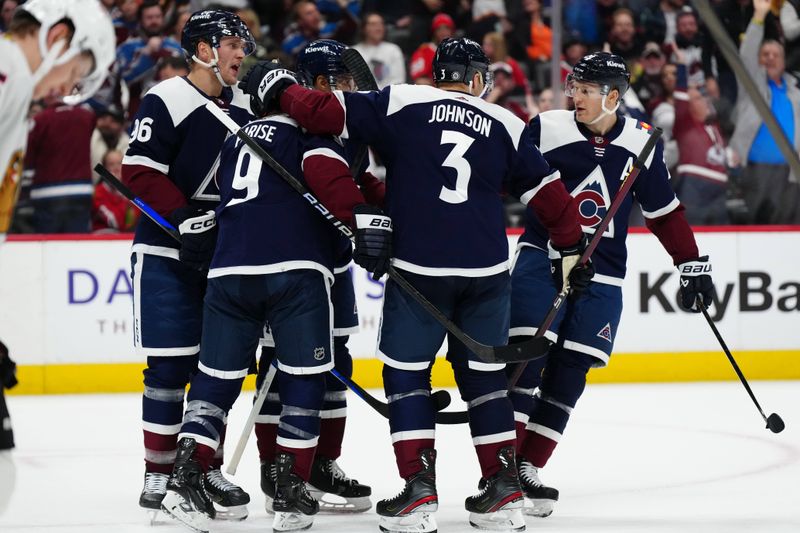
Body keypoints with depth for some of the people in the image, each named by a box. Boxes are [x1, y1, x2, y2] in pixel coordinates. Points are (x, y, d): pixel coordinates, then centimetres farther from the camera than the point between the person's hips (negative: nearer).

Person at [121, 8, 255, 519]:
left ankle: (206, 469, 15)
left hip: (227, 253, 6)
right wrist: (186, 219, -22)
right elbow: (140, 173, -16)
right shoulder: (166, 101, -12)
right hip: (168, 253, -6)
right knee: (171, 364, -5)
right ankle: (159, 473, 2)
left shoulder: (246, 107, 8)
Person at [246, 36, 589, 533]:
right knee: (484, 374, 15)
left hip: (419, 268, -3)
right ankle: (504, 489, 13)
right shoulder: (506, 125, 9)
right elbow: (549, 191, 13)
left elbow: (325, 113, -4)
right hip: (487, 269, 3)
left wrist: (283, 89, 13)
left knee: (407, 372, 7)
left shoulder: (402, 103, 0)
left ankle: (419, 490, -2)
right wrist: (572, 245, 26)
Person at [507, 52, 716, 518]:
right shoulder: (547, 129, -7)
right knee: (526, 356, -13)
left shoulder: (642, 143, 1)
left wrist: (693, 265, 9)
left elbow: (664, 211, 10)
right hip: (542, 257, -2)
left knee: (569, 373, -1)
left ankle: (528, 470, 6)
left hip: (601, 274, 2)